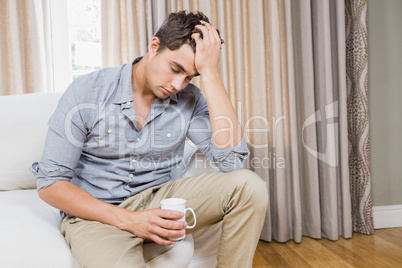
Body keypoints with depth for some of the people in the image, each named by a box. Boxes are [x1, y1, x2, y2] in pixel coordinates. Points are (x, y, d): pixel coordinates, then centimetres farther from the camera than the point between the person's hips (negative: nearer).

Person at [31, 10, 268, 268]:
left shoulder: (190, 99, -6)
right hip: (97, 213, -2)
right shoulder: (87, 92, -12)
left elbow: (232, 158, -20)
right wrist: (129, 220, -21)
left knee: (249, 185, -17)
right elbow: (50, 184, -10)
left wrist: (210, 71, -21)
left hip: (157, 199, 3)